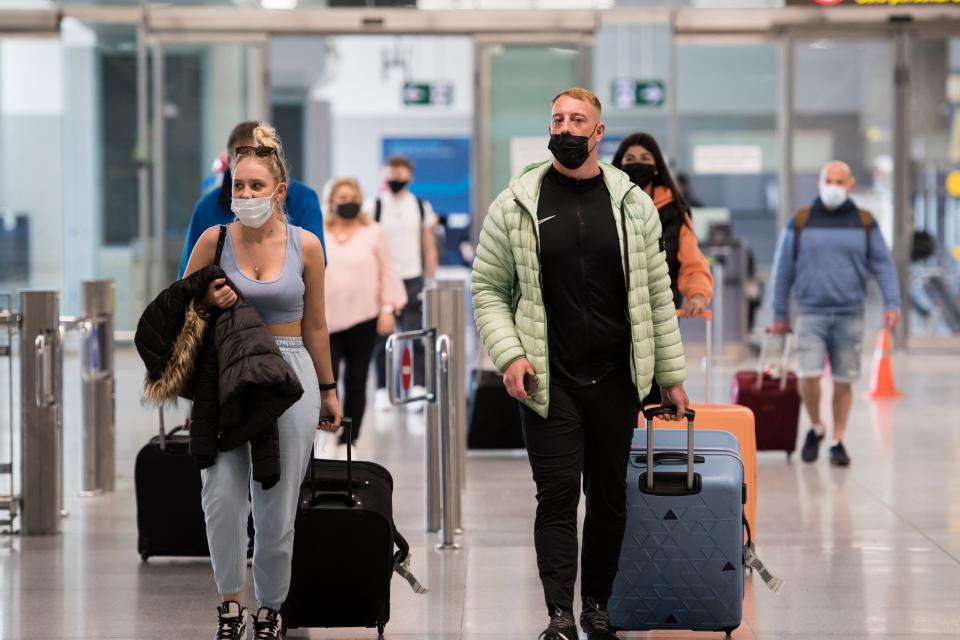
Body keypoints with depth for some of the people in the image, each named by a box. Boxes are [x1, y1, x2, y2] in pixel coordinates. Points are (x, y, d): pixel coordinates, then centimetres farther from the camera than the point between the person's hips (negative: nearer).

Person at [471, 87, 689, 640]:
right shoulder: (516, 205, 1)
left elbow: (658, 294, 9)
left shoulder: (632, 203, 6)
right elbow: (488, 288, 5)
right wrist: (509, 354, -9)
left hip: (616, 380, 2)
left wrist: (672, 375, 7)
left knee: (610, 497, 8)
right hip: (548, 381, -2)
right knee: (558, 493, -9)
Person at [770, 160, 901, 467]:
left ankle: (838, 442, 16)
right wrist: (779, 314, 7)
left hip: (850, 315, 1)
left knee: (843, 381, 4)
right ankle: (816, 428, 13)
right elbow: (783, 269, 7)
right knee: (808, 375, -12)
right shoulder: (800, 222, 4)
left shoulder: (865, 223, 6)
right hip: (811, 313, -1)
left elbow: (883, 265, 5)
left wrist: (892, 304, -7)